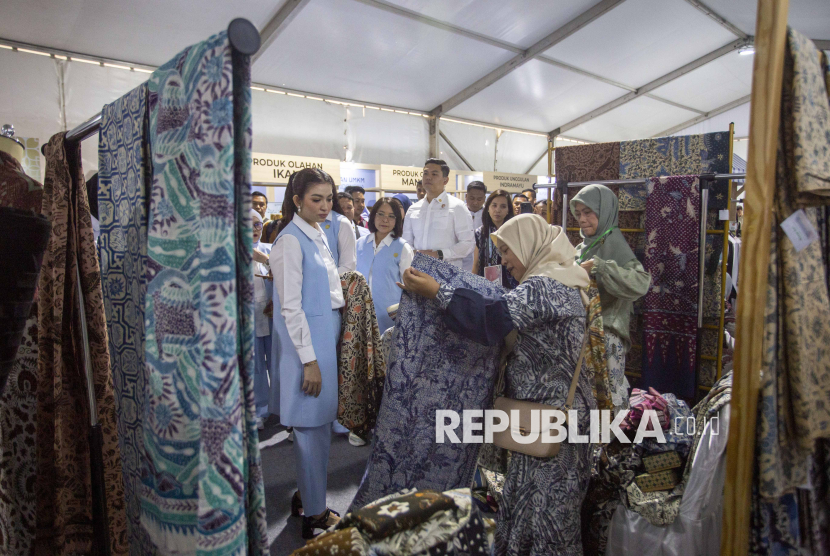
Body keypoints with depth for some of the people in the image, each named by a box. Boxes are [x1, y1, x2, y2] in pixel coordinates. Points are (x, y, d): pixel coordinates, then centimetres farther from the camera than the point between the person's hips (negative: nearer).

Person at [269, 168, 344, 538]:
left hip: (324, 336, 9)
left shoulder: (318, 234, 12)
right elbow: (291, 306, -18)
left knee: (318, 421, 16)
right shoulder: (291, 240, -15)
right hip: (306, 342, -9)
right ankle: (315, 515, 15)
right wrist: (309, 359, -17)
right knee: (312, 425, 0)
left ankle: (307, 494, 33)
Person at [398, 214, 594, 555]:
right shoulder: (558, 281, 12)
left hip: (550, 417, -10)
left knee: (543, 505, 5)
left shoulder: (544, 286, -20)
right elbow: (509, 320, 15)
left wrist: (437, 293, -24)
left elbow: (495, 316, -30)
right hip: (555, 409, 10)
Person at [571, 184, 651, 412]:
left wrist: (600, 266, -29)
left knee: (608, 396, -4)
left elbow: (641, 282, -27)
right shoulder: (583, 247, 12)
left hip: (606, 335, -7)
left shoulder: (613, 243, -11)